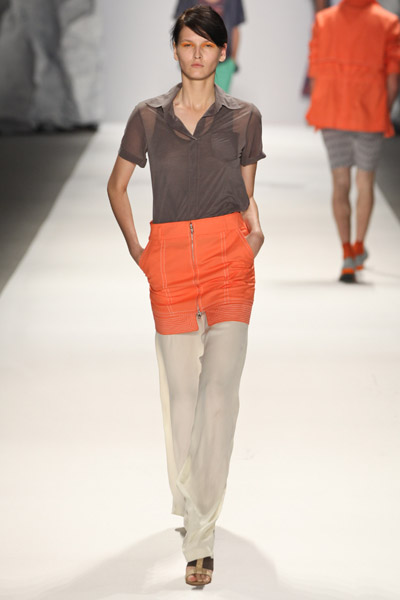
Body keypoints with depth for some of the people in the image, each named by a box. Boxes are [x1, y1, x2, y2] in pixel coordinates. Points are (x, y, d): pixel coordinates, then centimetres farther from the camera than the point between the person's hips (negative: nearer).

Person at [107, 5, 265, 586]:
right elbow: (117, 185, 18)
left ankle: (201, 538, -11)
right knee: (181, 391, 4)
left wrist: (255, 229, 0)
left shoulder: (244, 117, 8)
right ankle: (187, 501, 25)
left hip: (228, 255, -1)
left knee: (221, 391, -12)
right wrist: (136, 248, 10)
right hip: (170, 258, 1)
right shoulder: (149, 116, 8)